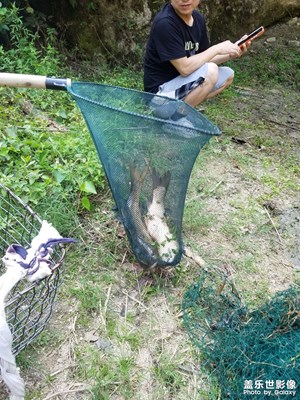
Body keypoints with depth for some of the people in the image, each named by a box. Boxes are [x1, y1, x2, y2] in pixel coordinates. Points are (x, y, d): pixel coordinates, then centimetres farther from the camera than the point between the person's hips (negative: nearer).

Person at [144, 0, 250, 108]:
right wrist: (217, 49, -17)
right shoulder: (165, 22, -22)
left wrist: (231, 54, -5)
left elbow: (203, 59, 10)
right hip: (161, 89, -9)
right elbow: (184, 68, -25)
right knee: (210, 71, -25)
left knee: (228, 75, 9)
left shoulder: (198, 18, 3)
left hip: (183, 82, 9)